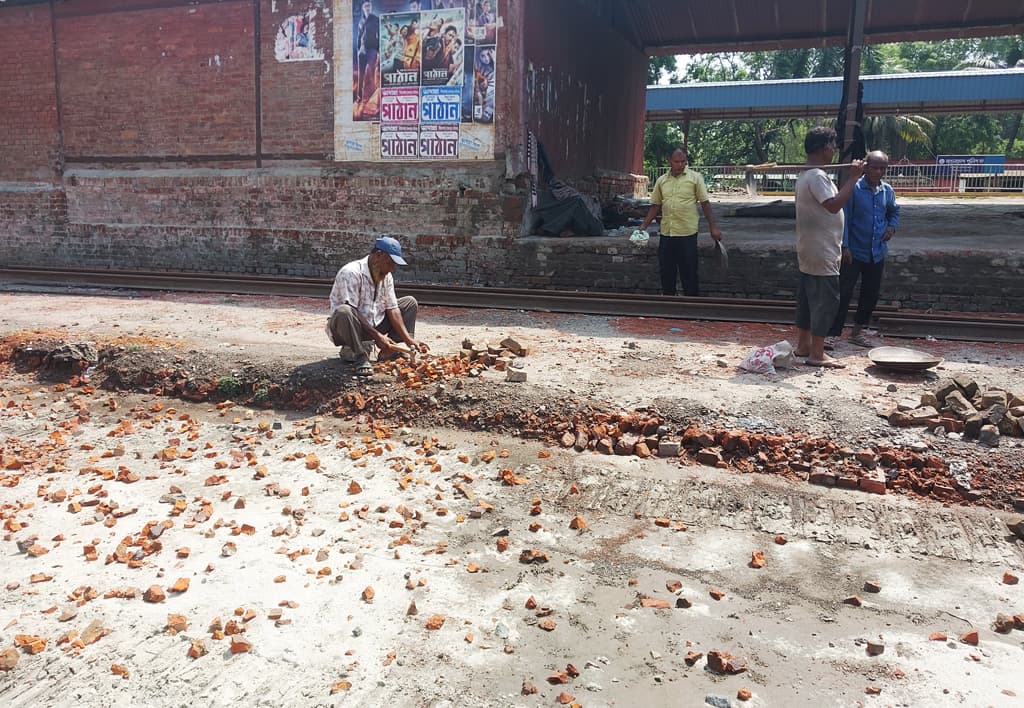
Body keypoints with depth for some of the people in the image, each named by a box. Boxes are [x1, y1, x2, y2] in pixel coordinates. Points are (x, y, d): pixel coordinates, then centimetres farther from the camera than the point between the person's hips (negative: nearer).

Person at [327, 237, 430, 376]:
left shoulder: (386, 276, 3)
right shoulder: (351, 273, -21)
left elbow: (392, 309, -2)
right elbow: (350, 312, -27)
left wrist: (409, 339, -13)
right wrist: (377, 336, -31)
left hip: (375, 325, 8)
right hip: (351, 329, -7)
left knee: (410, 302, 4)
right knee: (344, 312, -41)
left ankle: (390, 351, -6)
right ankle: (360, 356, -23)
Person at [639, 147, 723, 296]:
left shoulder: (695, 177, 0)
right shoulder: (661, 180, 9)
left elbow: (705, 203, -1)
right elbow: (655, 205, 14)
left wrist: (713, 227, -6)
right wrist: (644, 225, 6)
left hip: (687, 233, -3)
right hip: (666, 233, 4)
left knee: (689, 273, 1)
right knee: (666, 271, 10)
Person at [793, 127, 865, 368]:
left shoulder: (807, 175, 15)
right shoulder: (817, 176, -18)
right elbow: (834, 205, -28)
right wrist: (852, 178, -23)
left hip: (811, 250, 11)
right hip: (821, 252, -11)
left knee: (808, 298, 14)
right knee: (827, 300, -6)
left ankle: (803, 344, 21)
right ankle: (816, 354, -3)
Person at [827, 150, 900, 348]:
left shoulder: (887, 190, 6)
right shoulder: (854, 188, -12)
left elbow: (894, 211, 22)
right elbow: (844, 218, -13)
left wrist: (892, 226, 2)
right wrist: (844, 246, -17)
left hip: (877, 252, 6)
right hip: (854, 252, -6)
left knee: (871, 293, 13)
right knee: (844, 292, -7)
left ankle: (857, 331, 27)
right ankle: (833, 333, -4)